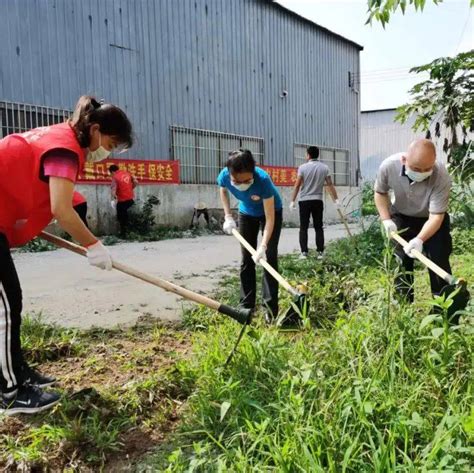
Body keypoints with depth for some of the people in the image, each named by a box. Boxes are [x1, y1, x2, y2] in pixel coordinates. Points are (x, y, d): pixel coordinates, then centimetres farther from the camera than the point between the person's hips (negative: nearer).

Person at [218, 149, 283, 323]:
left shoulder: (263, 180, -41)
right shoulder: (224, 176, -30)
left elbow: (270, 218, -37)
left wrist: (263, 246, -45)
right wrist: (228, 216, -9)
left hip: (271, 211, -4)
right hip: (247, 213, 4)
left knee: (269, 257, -10)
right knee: (247, 259, 4)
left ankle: (270, 308, -5)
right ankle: (246, 305, 12)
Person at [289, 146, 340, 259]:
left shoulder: (303, 167, -5)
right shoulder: (324, 167, 3)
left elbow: (297, 185, -6)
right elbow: (330, 185, 3)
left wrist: (293, 201, -2)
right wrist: (336, 200, 8)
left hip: (304, 200, -2)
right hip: (318, 200, 2)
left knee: (303, 227, 2)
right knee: (318, 227, 8)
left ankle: (304, 252, -2)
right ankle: (320, 252, 6)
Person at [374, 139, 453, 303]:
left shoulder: (441, 176, -36)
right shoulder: (388, 166, -29)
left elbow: (436, 215, -31)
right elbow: (380, 192, -7)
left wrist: (419, 239, -46)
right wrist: (386, 220, -17)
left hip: (431, 219, -2)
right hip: (401, 217, 2)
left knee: (439, 260, -7)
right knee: (401, 259, 2)